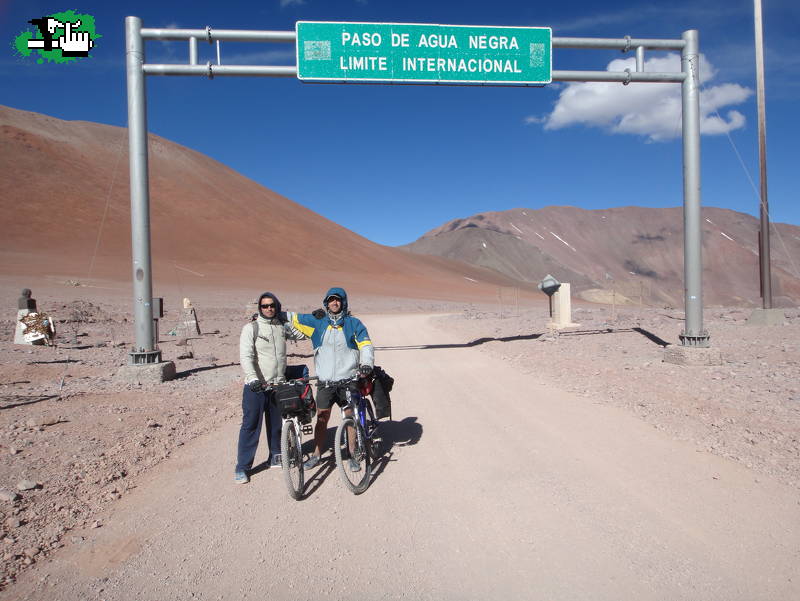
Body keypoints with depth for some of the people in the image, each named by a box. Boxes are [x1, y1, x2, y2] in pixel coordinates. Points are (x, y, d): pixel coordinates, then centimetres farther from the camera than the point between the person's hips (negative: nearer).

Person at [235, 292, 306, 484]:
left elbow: (303, 333, 20)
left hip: (278, 385, 5)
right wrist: (253, 379, -29)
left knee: (277, 424, 16)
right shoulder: (251, 328, -6)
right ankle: (242, 467, 6)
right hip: (256, 387, -5)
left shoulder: (282, 326, 9)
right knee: (251, 426, -2)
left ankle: (276, 457, 33)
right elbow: (246, 356, -15)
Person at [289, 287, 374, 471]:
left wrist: (367, 363, -20)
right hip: (325, 381, 1)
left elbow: (366, 344, -3)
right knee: (322, 418, 6)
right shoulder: (317, 322, 7)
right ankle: (316, 455, 19)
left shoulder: (353, 323, 4)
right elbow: (292, 318, 14)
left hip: (348, 380, -1)